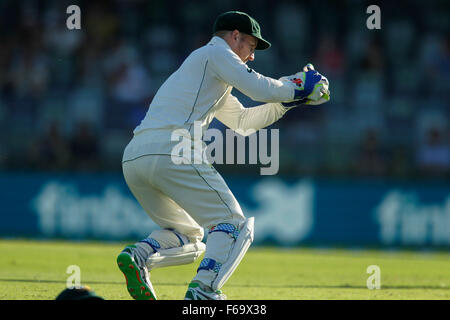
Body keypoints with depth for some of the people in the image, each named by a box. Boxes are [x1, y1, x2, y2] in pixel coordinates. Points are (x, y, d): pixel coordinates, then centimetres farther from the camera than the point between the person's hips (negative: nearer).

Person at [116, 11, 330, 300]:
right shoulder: (216, 53, 8)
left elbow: (243, 121, 37)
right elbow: (260, 89, -4)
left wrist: (289, 100, 30)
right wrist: (298, 87, 14)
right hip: (171, 153, -9)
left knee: (188, 238, 21)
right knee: (234, 226, -4)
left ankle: (138, 255, -7)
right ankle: (203, 289, -25)